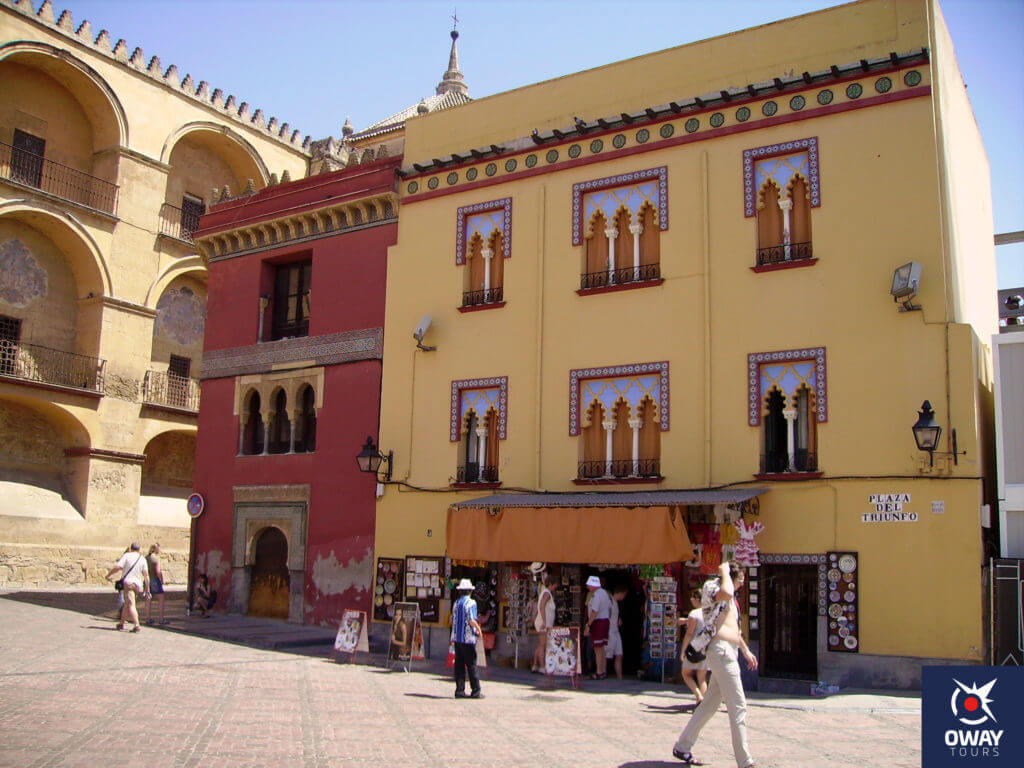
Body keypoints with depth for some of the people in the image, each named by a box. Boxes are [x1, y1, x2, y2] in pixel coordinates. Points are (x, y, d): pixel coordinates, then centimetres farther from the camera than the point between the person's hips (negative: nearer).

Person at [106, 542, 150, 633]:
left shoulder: (126, 556, -2)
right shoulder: (142, 559, 9)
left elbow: (117, 567, -12)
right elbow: (146, 575, 4)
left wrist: (108, 575, 4)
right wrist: (147, 589, 6)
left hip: (127, 582, -5)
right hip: (137, 584, 5)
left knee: (131, 605, -9)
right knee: (127, 604, 21)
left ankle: (137, 626, -21)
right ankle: (122, 623, 32)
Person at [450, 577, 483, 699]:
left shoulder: (456, 603, 10)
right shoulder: (471, 602, -10)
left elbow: (453, 621, 14)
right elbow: (471, 620, -18)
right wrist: (478, 629, -2)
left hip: (457, 638, 6)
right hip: (468, 639, -6)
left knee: (459, 665, 8)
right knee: (471, 665, 0)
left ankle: (459, 690, 8)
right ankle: (475, 691, 3)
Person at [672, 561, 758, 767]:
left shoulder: (731, 600, 25)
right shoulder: (711, 588, -5)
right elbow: (726, 593, -29)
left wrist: (746, 650, 31)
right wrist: (724, 572, -14)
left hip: (729, 651, 10)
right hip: (720, 649, -10)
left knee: (710, 704, 13)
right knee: (738, 706, -11)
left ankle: (682, 747, 20)